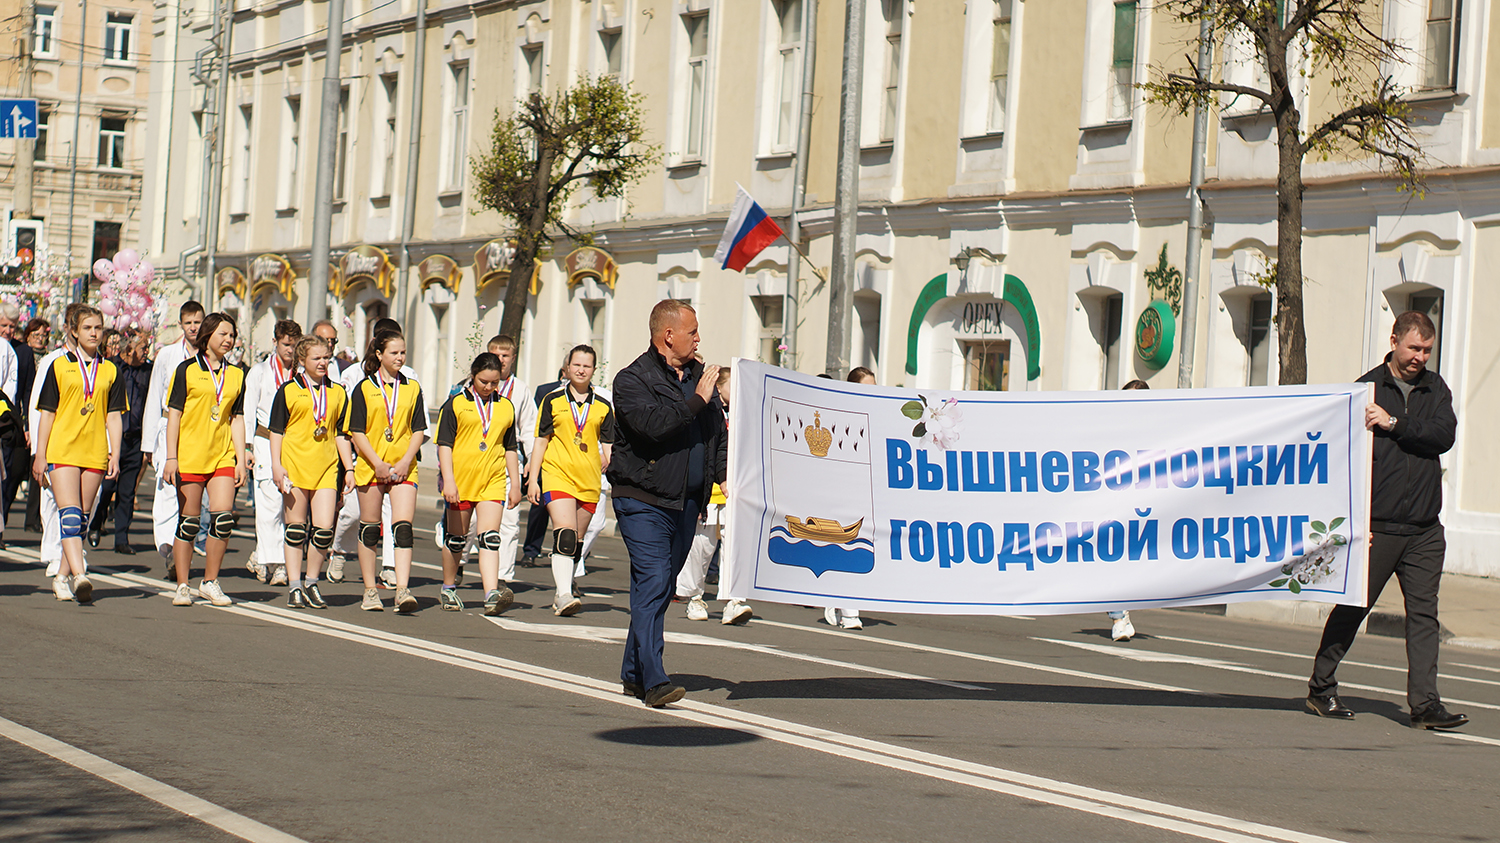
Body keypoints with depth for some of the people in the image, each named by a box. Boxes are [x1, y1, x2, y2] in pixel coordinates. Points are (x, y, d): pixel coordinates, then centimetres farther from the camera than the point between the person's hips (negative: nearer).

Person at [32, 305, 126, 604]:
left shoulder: (110, 371, 10)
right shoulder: (59, 366, 5)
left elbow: (114, 415, 10)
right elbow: (47, 413, 5)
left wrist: (115, 453, 0)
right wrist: (40, 455, 1)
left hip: (95, 454, 3)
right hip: (62, 452, -3)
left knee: (81, 518, 6)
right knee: (69, 514, -15)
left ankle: (62, 577, 15)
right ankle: (79, 575, -27)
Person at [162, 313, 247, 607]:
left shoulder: (236, 374, 12)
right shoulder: (187, 370, 1)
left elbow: (237, 418, 13)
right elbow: (174, 415, 0)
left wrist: (241, 459, 6)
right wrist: (171, 457, -7)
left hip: (222, 457, 3)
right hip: (189, 457, -3)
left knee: (223, 518, -9)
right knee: (188, 522, 1)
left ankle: (210, 582, 6)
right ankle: (183, 586, 11)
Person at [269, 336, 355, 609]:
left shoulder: (337, 392, 12)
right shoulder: (289, 390, 4)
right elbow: (276, 430, 4)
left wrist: (349, 468, 10)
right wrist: (276, 465, -6)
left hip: (326, 468, 2)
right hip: (295, 466, -2)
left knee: (324, 530, -7)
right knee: (296, 529, 2)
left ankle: (311, 583, 10)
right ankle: (295, 587, 10)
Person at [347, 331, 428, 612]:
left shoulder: (412, 388, 9)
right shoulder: (364, 389, 2)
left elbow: (419, 430, 7)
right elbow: (357, 433, -1)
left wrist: (405, 461, -7)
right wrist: (378, 463, -12)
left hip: (403, 468, 1)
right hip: (370, 468, -1)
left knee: (403, 528, -12)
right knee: (370, 529, 6)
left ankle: (402, 590, -18)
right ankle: (370, 591, 15)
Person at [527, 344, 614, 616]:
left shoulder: (603, 407, 11)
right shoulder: (553, 401, 7)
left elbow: (608, 446, 12)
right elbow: (541, 441, 8)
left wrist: (609, 462, -9)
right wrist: (533, 479, 2)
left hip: (589, 481, 3)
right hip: (557, 475, -3)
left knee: (576, 542, 9)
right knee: (565, 535, -19)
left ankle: (562, 593, 21)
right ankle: (564, 595, -24)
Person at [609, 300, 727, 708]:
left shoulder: (697, 375, 16)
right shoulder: (632, 379, -7)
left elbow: (717, 433, 21)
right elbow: (652, 423, -25)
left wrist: (729, 475, 6)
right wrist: (697, 401, -18)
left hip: (686, 502, 7)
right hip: (643, 501, -7)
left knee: (660, 587, 12)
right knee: (653, 583, -16)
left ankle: (634, 673, 22)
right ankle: (654, 680, -20)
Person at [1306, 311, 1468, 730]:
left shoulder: (1435, 389, 11)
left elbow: (1444, 435, -7)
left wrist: (1394, 423, -15)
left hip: (1424, 530, 4)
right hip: (1377, 526, -4)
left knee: (1424, 613, 0)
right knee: (1353, 607, 3)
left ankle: (1425, 703, 0)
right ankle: (1321, 687, 17)